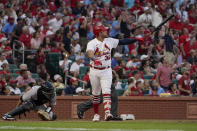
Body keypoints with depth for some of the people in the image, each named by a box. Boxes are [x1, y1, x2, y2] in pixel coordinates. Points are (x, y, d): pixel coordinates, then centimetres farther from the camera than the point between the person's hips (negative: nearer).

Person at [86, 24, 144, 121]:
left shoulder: (109, 41, 3)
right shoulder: (92, 43, -14)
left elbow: (122, 42, 9)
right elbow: (89, 52, -34)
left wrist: (136, 39, 6)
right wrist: (94, 59, -56)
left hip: (106, 71, 2)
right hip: (94, 71, -2)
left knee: (106, 92, -14)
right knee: (95, 94, 10)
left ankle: (107, 113, -26)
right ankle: (96, 114, 24)